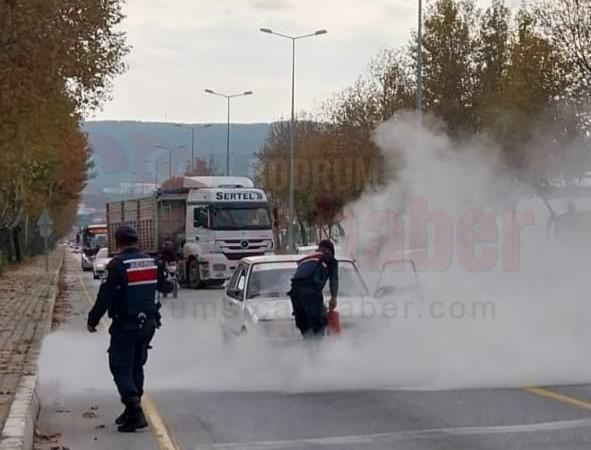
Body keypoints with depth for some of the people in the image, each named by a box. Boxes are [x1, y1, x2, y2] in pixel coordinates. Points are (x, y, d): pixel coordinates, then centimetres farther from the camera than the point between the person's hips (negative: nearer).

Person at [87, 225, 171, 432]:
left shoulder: (116, 265, -14)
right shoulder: (152, 262, 4)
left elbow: (104, 297, -15)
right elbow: (163, 286, 19)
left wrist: (92, 321, -4)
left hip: (125, 325, -6)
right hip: (148, 322, 6)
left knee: (121, 368, -2)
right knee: (137, 366, 17)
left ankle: (135, 410, -16)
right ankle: (133, 410, 22)